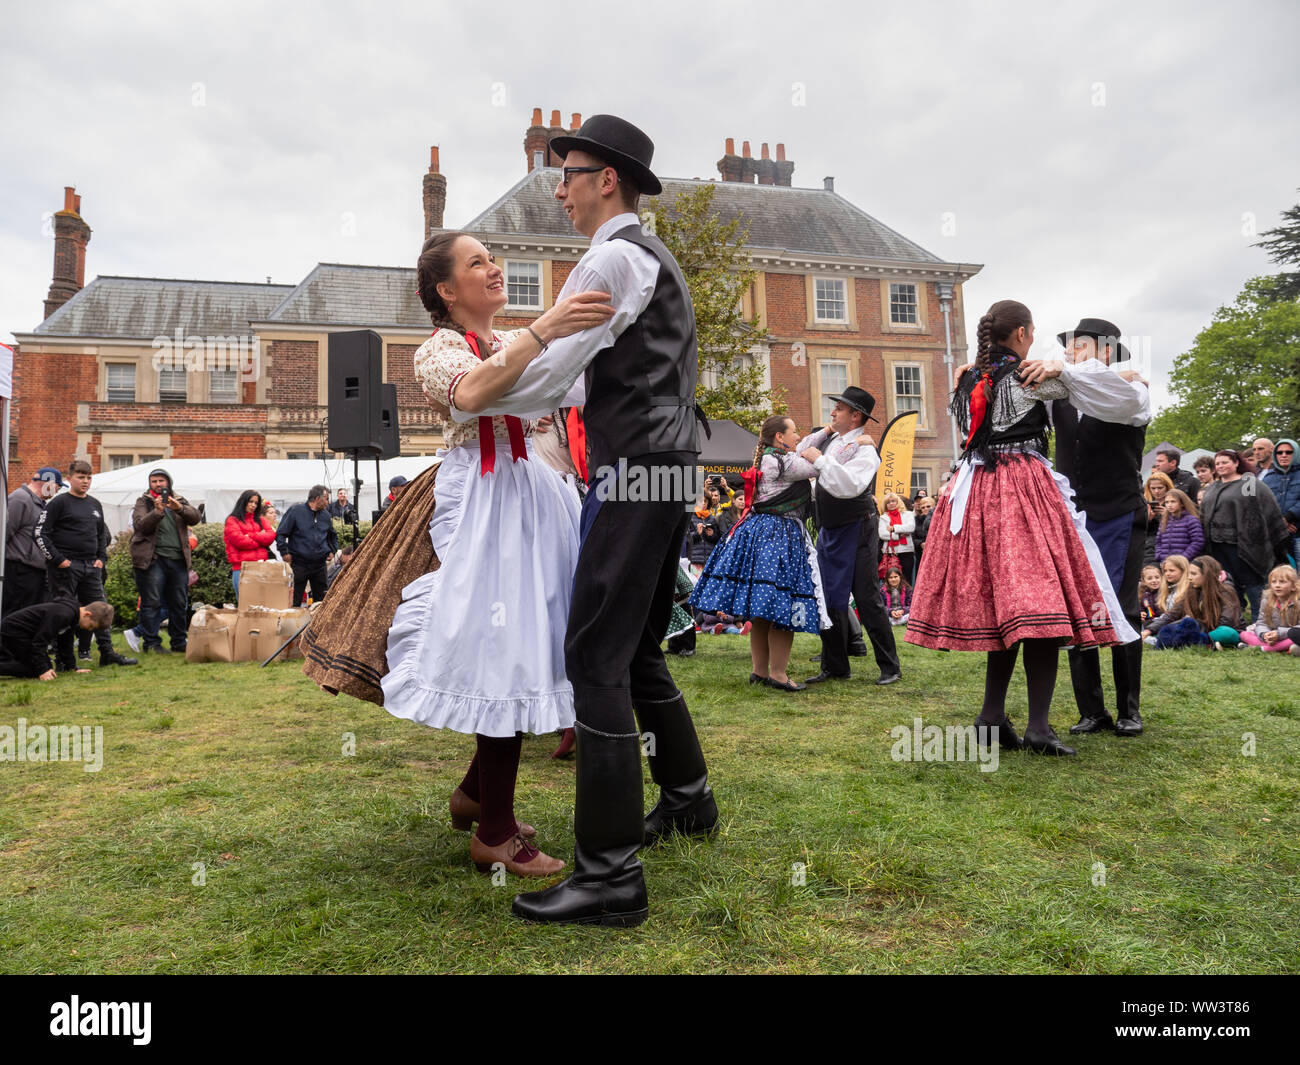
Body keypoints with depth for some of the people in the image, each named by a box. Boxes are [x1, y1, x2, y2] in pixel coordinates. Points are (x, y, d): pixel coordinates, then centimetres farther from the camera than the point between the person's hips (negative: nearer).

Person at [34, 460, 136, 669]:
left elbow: (102, 534, 25)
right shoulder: (58, 503, -4)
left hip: (91, 566, 6)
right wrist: (57, 560, -13)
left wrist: (101, 558, 12)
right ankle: (64, 661, 3)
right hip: (65, 567, -6)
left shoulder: (95, 504, 16)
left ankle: (107, 653, 10)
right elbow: (40, 534, -8)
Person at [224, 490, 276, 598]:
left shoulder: (261, 520, 21)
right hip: (241, 568, -3)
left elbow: (271, 535, 4)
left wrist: (251, 536, -6)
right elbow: (239, 540, -7)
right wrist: (261, 539, 2)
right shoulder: (232, 521, 8)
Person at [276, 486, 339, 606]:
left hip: (320, 565, 5)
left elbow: (333, 536, 27)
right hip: (299, 564, -5)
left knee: (321, 601, 10)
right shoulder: (296, 511, -5)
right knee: (294, 602, -2)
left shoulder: (325, 515, 11)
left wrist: (332, 551, 13)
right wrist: (284, 553, -10)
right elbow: (280, 533, -3)